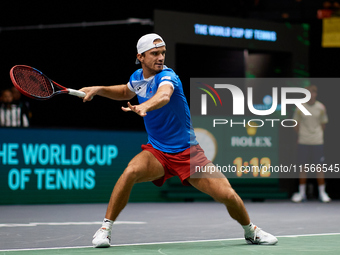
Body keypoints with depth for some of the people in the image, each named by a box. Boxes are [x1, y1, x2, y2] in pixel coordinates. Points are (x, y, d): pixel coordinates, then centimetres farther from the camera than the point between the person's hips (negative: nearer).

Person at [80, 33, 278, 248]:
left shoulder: (167, 76, -19)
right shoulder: (137, 77, 1)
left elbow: (164, 95, -46)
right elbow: (126, 92, 27)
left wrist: (144, 106, -66)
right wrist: (99, 90, 12)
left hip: (188, 152, -3)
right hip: (156, 152, 3)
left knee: (227, 195, -13)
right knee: (131, 172, -30)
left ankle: (250, 231, 18)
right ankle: (105, 229, -19)